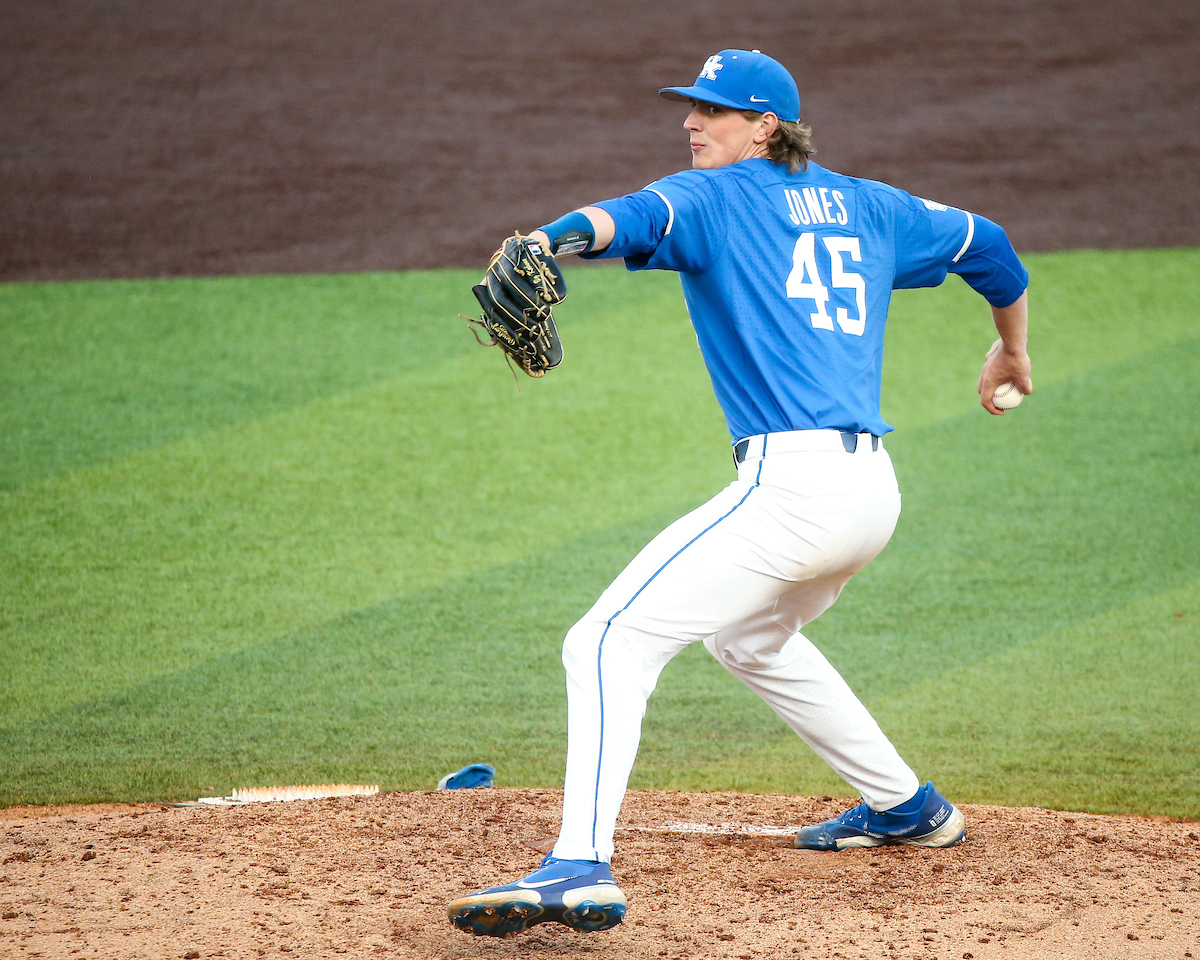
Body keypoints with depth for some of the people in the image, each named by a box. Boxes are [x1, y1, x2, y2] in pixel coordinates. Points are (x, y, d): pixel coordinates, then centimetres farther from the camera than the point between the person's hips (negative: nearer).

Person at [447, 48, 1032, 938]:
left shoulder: (713, 197, 2)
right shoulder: (865, 206, 21)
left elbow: (634, 218, -20)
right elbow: (984, 243, 33)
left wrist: (545, 243, -41)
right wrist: (1012, 348, 51)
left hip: (793, 486, -8)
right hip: (875, 490, 8)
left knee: (611, 640, -14)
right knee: (751, 637, 35)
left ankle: (580, 868, -31)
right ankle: (906, 806, 39)